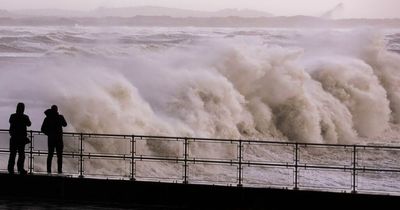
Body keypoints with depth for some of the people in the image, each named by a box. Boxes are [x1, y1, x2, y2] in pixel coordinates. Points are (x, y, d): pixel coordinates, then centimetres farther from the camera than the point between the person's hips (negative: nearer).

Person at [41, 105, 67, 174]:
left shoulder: (47, 118, 1)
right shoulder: (60, 117, -5)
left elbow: (43, 129, 0)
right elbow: (65, 124, 14)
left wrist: (48, 134, 13)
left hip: (50, 139, 2)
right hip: (59, 139, -2)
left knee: (50, 154, 9)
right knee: (59, 155, 2)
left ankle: (49, 169, 3)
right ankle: (59, 170, -4)